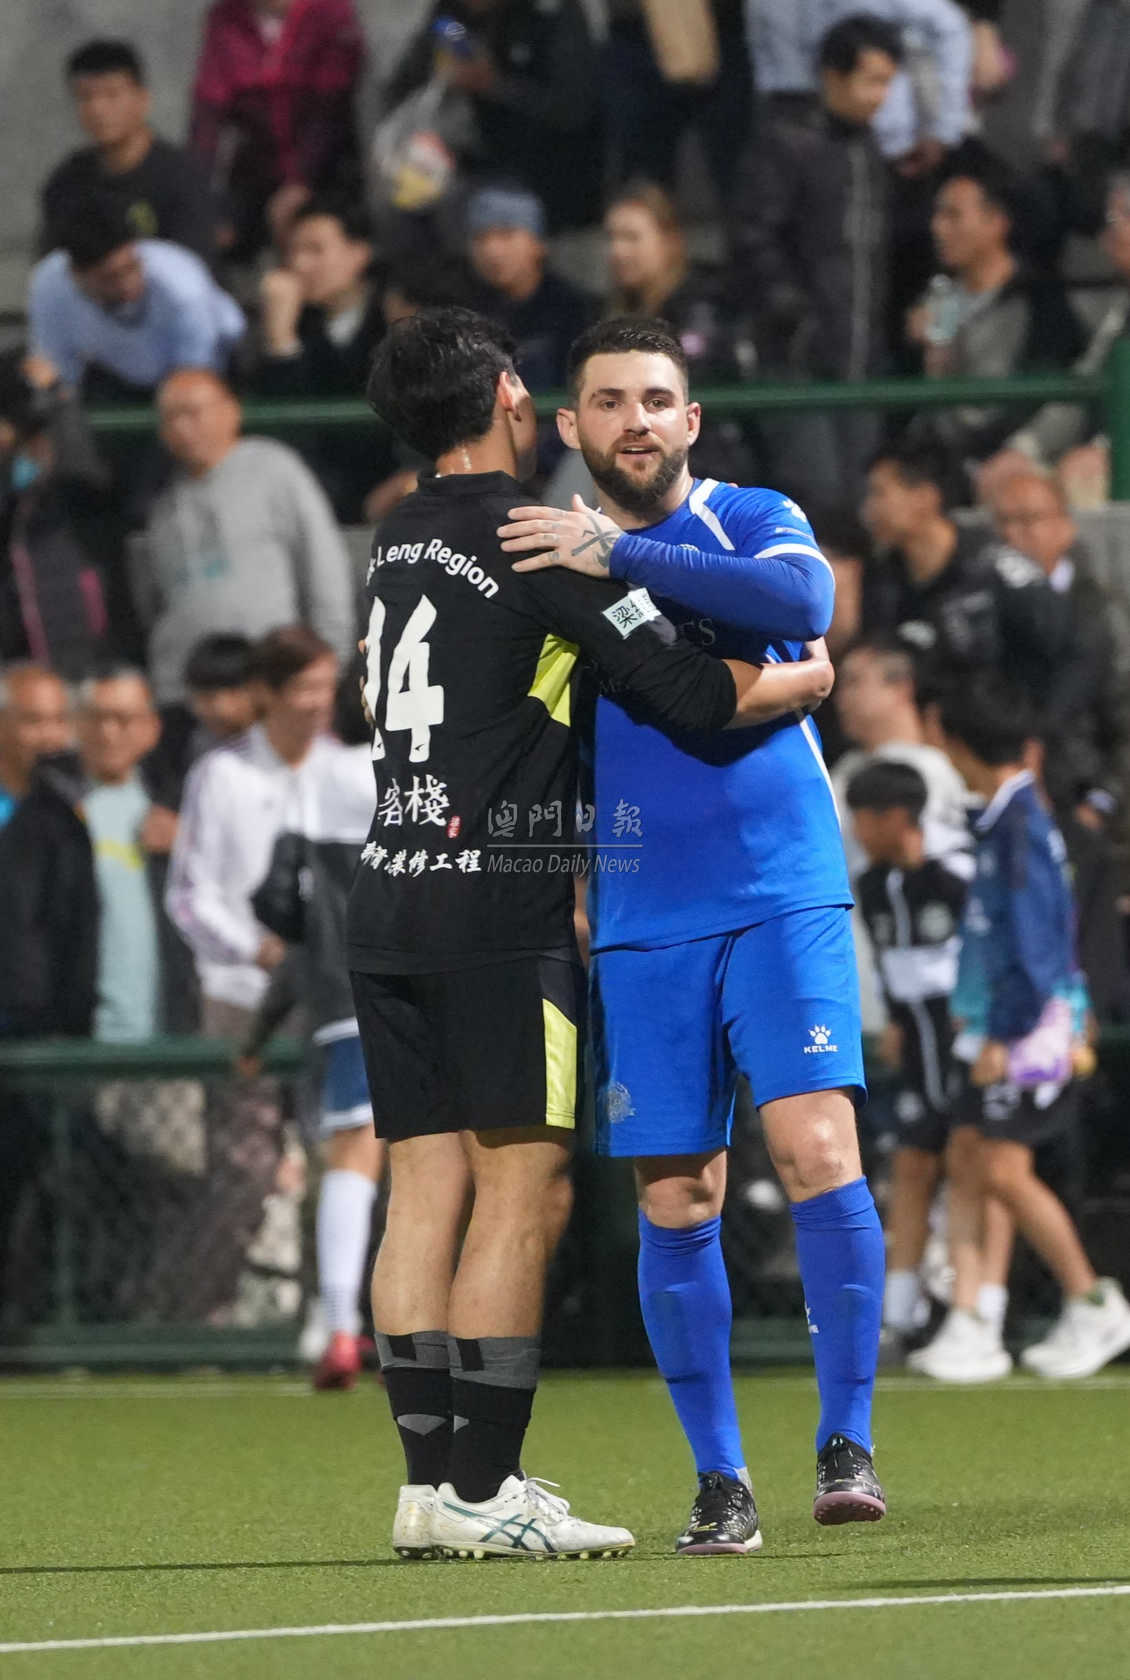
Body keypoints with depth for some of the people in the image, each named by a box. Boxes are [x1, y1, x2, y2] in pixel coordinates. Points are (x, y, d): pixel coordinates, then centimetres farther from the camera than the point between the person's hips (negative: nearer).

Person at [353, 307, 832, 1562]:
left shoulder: (400, 538, 13)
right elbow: (691, 693, -10)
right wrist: (806, 678, 8)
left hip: (389, 889, 8)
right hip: (497, 903, -7)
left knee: (425, 1188, 6)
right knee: (523, 1193, -5)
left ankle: (431, 1480, 5)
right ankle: (480, 1493, -8)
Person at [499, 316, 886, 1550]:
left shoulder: (754, 523, 2)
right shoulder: (544, 566, 10)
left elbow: (803, 599, -22)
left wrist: (621, 556, -23)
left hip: (783, 896, -3)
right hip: (640, 926, 3)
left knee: (816, 1149, -16)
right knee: (675, 1204, 1)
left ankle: (846, 1445, -9)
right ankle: (719, 1481, 8)